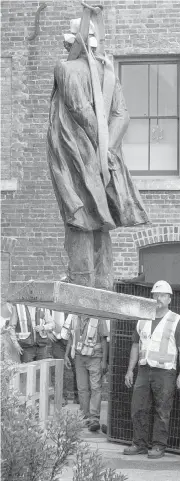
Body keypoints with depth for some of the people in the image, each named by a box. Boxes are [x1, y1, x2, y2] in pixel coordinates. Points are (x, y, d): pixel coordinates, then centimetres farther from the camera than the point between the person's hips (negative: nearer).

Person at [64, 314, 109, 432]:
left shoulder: (98, 319, -8)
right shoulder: (75, 318, 8)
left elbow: (104, 341, -6)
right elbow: (71, 338, 17)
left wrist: (104, 361, -10)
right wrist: (66, 355, 11)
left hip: (95, 358, -5)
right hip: (80, 357, 5)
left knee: (96, 388, -10)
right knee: (83, 388, 4)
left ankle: (95, 419, -14)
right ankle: (87, 417, 10)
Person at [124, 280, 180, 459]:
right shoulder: (143, 320, 11)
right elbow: (136, 346, 16)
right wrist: (130, 370, 10)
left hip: (165, 372, -5)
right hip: (144, 371, 5)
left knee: (162, 412, -1)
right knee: (138, 409, 2)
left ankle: (159, 446, 7)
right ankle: (140, 444, 11)